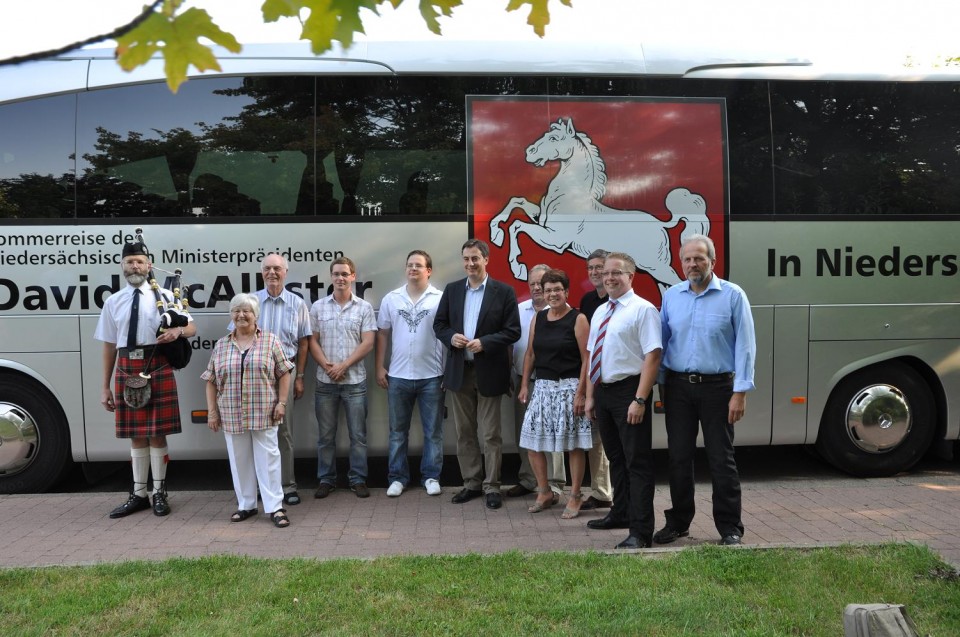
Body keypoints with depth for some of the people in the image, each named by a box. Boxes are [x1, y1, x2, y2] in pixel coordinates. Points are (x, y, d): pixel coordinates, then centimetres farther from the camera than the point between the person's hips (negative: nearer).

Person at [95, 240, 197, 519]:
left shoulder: (164, 296, 2)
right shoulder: (113, 302, 8)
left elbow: (192, 327, 5)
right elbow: (109, 346, 8)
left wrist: (178, 331, -20)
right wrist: (105, 387, 7)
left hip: (158, 368, -2)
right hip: (127, 371, 2)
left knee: (157, 433, 2)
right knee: (135, 435, 10)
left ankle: (159, 493, 15)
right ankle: (139, 494, 21)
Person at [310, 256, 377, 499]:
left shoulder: (364, 308, 1)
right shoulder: (318, 307, 5)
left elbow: (367, 344, -5)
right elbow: (312, 342, 3)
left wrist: (343, 366, -13)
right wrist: (326, 365, -12)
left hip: (354, 380, -1)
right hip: (325, 381, 1)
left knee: (358, 434, 4)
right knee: (326, 435, 8)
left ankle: (358, 480, 15)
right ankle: (326, 479, 19)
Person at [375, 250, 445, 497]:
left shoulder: (440, 299, -4)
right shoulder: (391, 299, 5)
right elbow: (383, 335, 10)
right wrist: (379, 367, 5)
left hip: (432, 376, -2)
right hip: (398, 376, 2)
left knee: (433, 431, 7)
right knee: (398, 431, 11)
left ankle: (431, 477, 19)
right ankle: (397, 477, 21)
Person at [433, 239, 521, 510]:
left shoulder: (504, 291, -4)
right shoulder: (451, 290, 8)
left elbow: (513, 331, -6)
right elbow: (439, 324, 11)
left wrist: (484, 342, -19)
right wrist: (451, 337, -11)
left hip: (489, 372, -4)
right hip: (459, 371, 4)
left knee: (490, 434, 3)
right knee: (465, 433, 11)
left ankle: (491, 487, 13)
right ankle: (471, 483, 22)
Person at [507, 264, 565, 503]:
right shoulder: (519, 310, 9)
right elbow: (510, 341, 9)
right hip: (522, 380, 6)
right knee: (523, 433, 13)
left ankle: (554, 484, 9)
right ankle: (527, 480, 26)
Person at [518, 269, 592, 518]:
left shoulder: (577, 319, -7)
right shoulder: (538, 318, 10)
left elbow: (586, 359, -10)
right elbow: (530, 353, 14)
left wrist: (580, 393, -15)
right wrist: (524, 384, 8)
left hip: (569, 386, -5)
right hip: (542, 386, 6)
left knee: (574, 443, 0)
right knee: (533, 441, 6)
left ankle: (575, 496, 15)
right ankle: (544, 492, 23)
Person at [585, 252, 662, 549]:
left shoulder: (643, 309, -11)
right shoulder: (600, 313, 13)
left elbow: (652, 356, -18)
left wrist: (639, 400, -23)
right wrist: (590, 396, 13)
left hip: (628, 391, -8)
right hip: (603, 391, 8)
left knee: (637, 462, -3)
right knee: (615, 458, 20)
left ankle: (640, 532, 2)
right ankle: (620, 514, 35)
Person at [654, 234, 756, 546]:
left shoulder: (733, 295, -4)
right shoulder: (670, 296, 6)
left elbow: (745, 345, -6)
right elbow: (661, 342, 10)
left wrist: (740, 392, -11)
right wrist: (661, 383, 7)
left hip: (716, 386, -3)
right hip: (678, 386, 3)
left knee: (721, 459, 3)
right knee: (679, 457, 9)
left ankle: (730, 527, 16)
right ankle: (678, 522, 22)